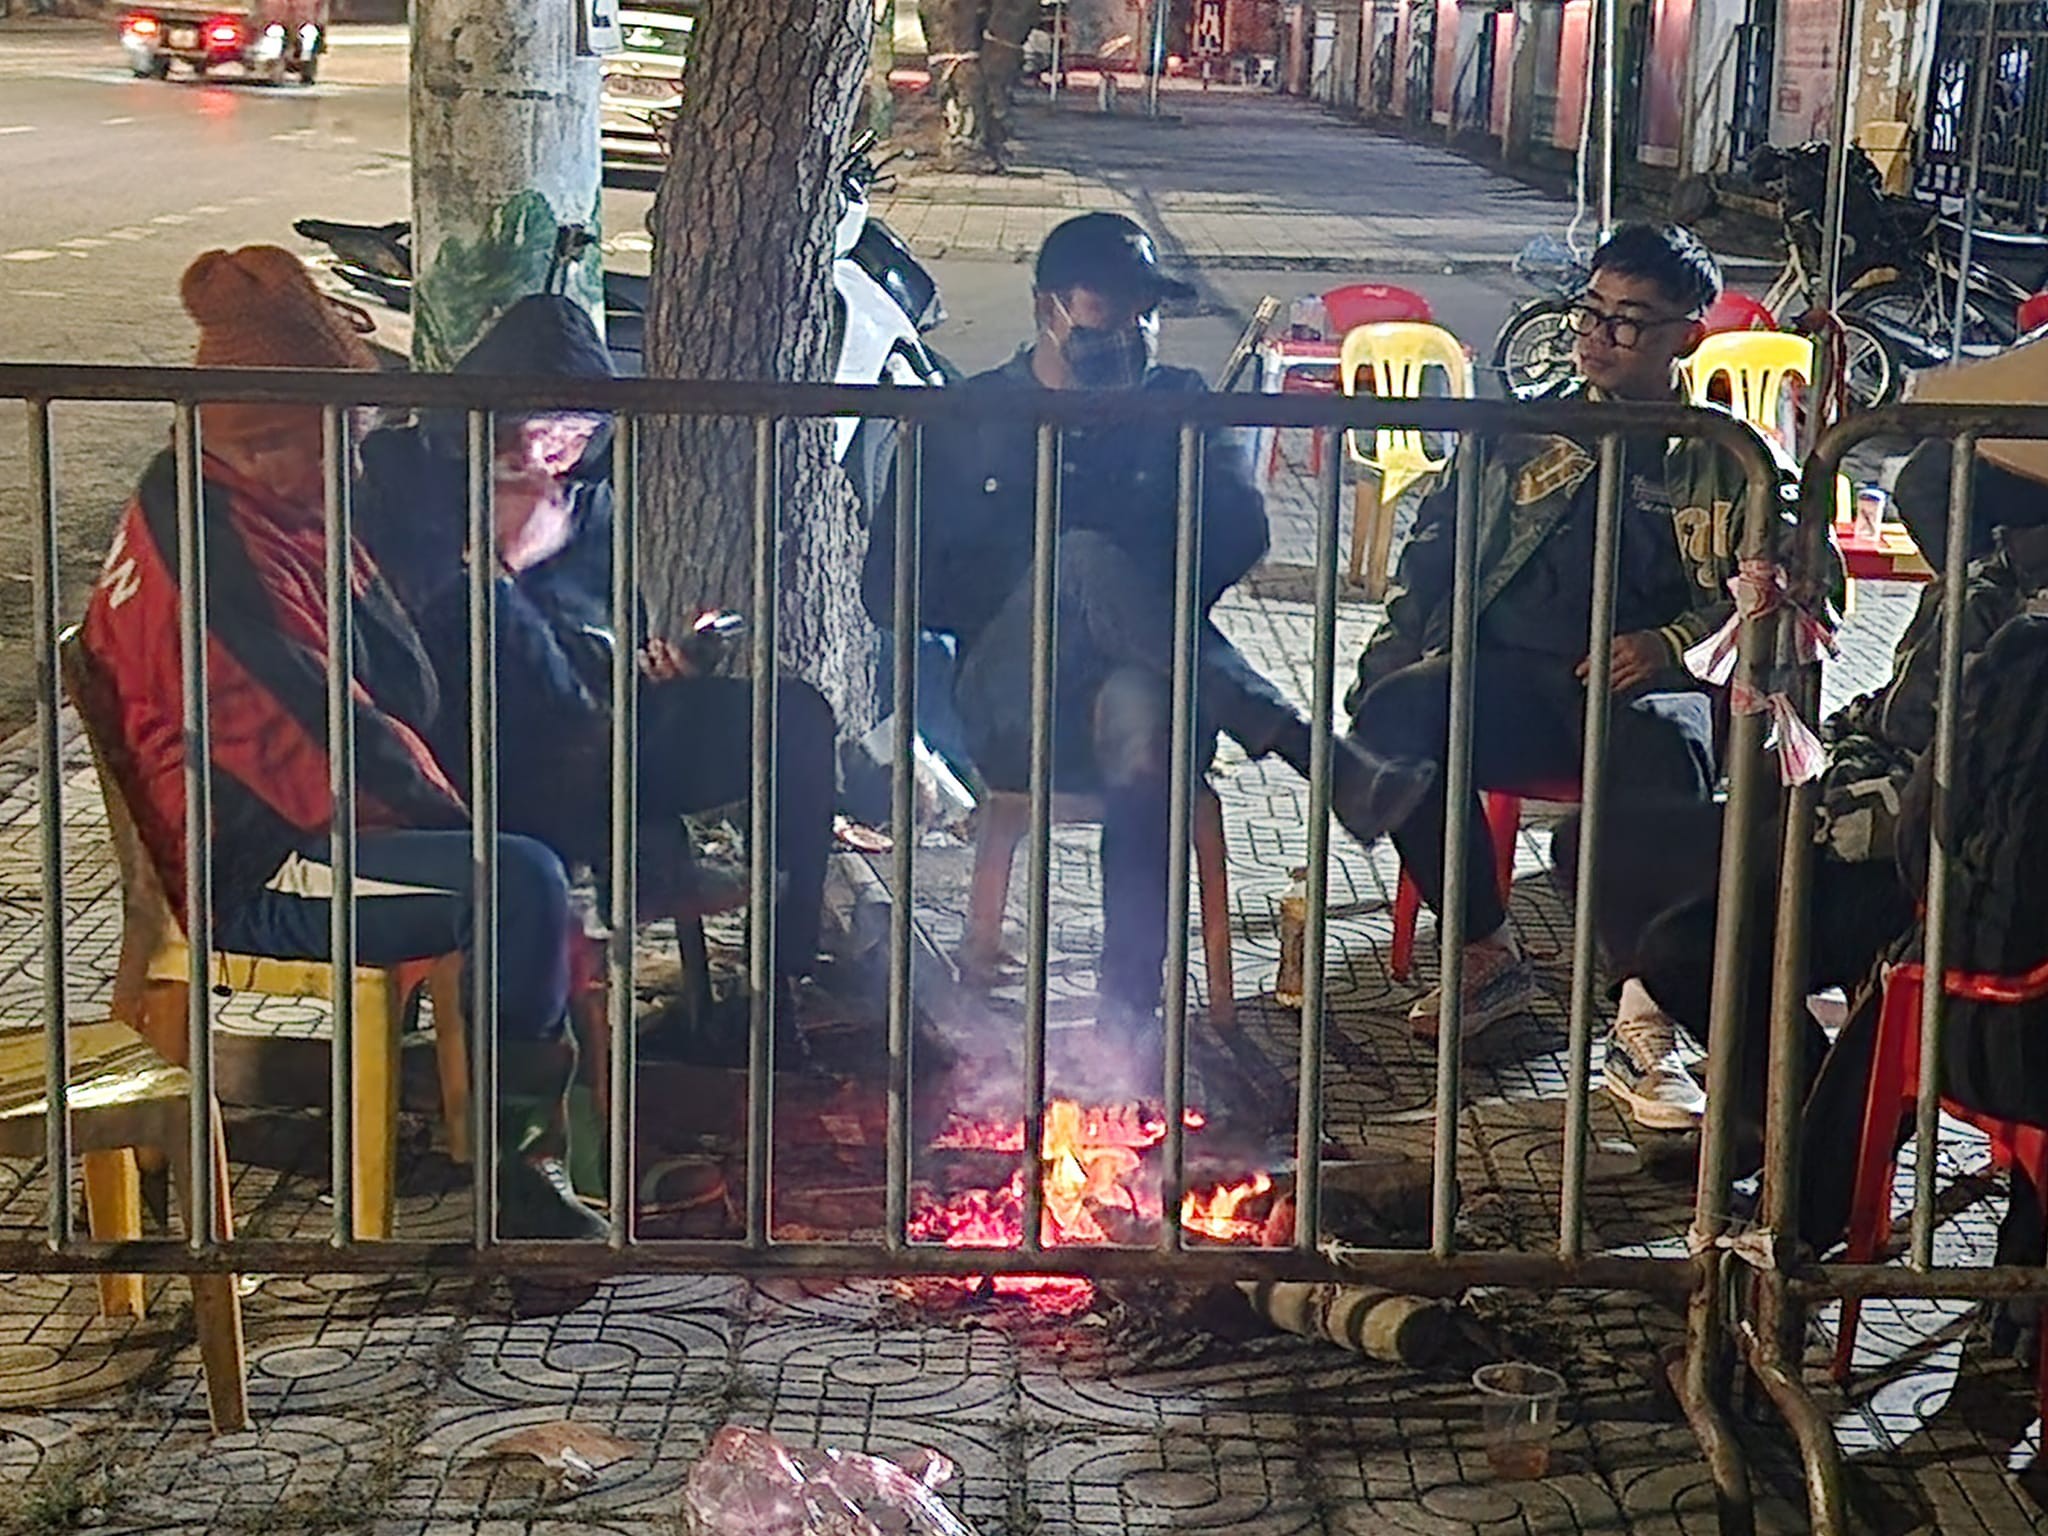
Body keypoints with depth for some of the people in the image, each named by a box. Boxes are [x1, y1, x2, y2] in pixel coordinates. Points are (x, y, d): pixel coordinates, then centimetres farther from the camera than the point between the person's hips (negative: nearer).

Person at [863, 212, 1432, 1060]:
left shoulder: (1179, 404, 20)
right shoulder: (969, 418, 17)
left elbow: (1239, 535, 4)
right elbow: (893, 588, 9)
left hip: (1150, 684, 1)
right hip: (1014, 710, 0)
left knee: (1141, 708, -40)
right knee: (1088, 559, -34)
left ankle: (1130, 1011, -39)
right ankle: (1319, 758, -43)